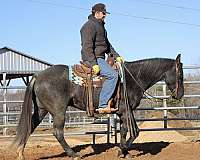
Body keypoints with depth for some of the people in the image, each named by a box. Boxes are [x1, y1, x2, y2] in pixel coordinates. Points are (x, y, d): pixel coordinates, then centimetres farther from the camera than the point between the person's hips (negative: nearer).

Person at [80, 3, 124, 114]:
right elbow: (87, 47, -19)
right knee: (113, 75, -25)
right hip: (92, 59, -11)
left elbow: (107, 44, 29)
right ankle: (103, 105, -26)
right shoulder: (89, 26, -10)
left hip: (99, 58, 11)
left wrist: (116, 56, 17)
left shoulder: (100, 26, 23)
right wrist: (93, 64, -25)